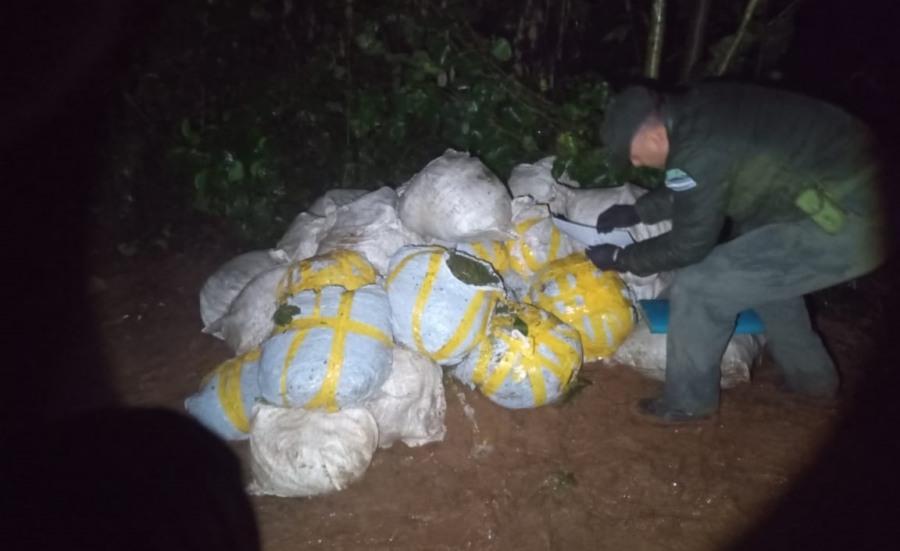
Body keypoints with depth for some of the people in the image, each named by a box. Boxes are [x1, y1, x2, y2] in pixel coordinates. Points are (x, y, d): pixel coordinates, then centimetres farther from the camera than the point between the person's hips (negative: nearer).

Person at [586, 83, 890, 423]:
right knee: (759, 265, 31)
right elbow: (693, 189, 22)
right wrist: (637, 211, 19)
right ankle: (810, 376, 45)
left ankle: (688, 402, 16)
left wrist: (621, 259, 1)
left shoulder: (699, 152, -23)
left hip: (843, 227, -10)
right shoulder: (699, 112, 4)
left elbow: (688, 246, -11)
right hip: (851, 183, 10)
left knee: (697, 289, -7)